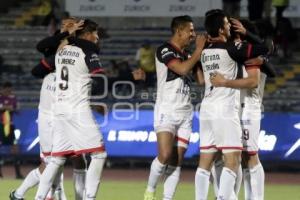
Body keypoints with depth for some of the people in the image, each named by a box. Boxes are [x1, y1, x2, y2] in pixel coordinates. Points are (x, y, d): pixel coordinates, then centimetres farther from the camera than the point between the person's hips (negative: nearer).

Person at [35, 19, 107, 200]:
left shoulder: (61, 50, 12)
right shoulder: (89, 51, -6)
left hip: (60, 110, 7)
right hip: (79, 110, -7)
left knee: (57, 159, 12)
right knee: (99, 154, -3)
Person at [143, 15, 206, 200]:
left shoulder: (186, 54, 15)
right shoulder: (165, 50, -7)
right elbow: (182, 69, -20)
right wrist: (199, 50, -10)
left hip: (185, 113, 7)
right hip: (167, 112, -7)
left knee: (177, 161, 0)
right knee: (165, 156, -18)